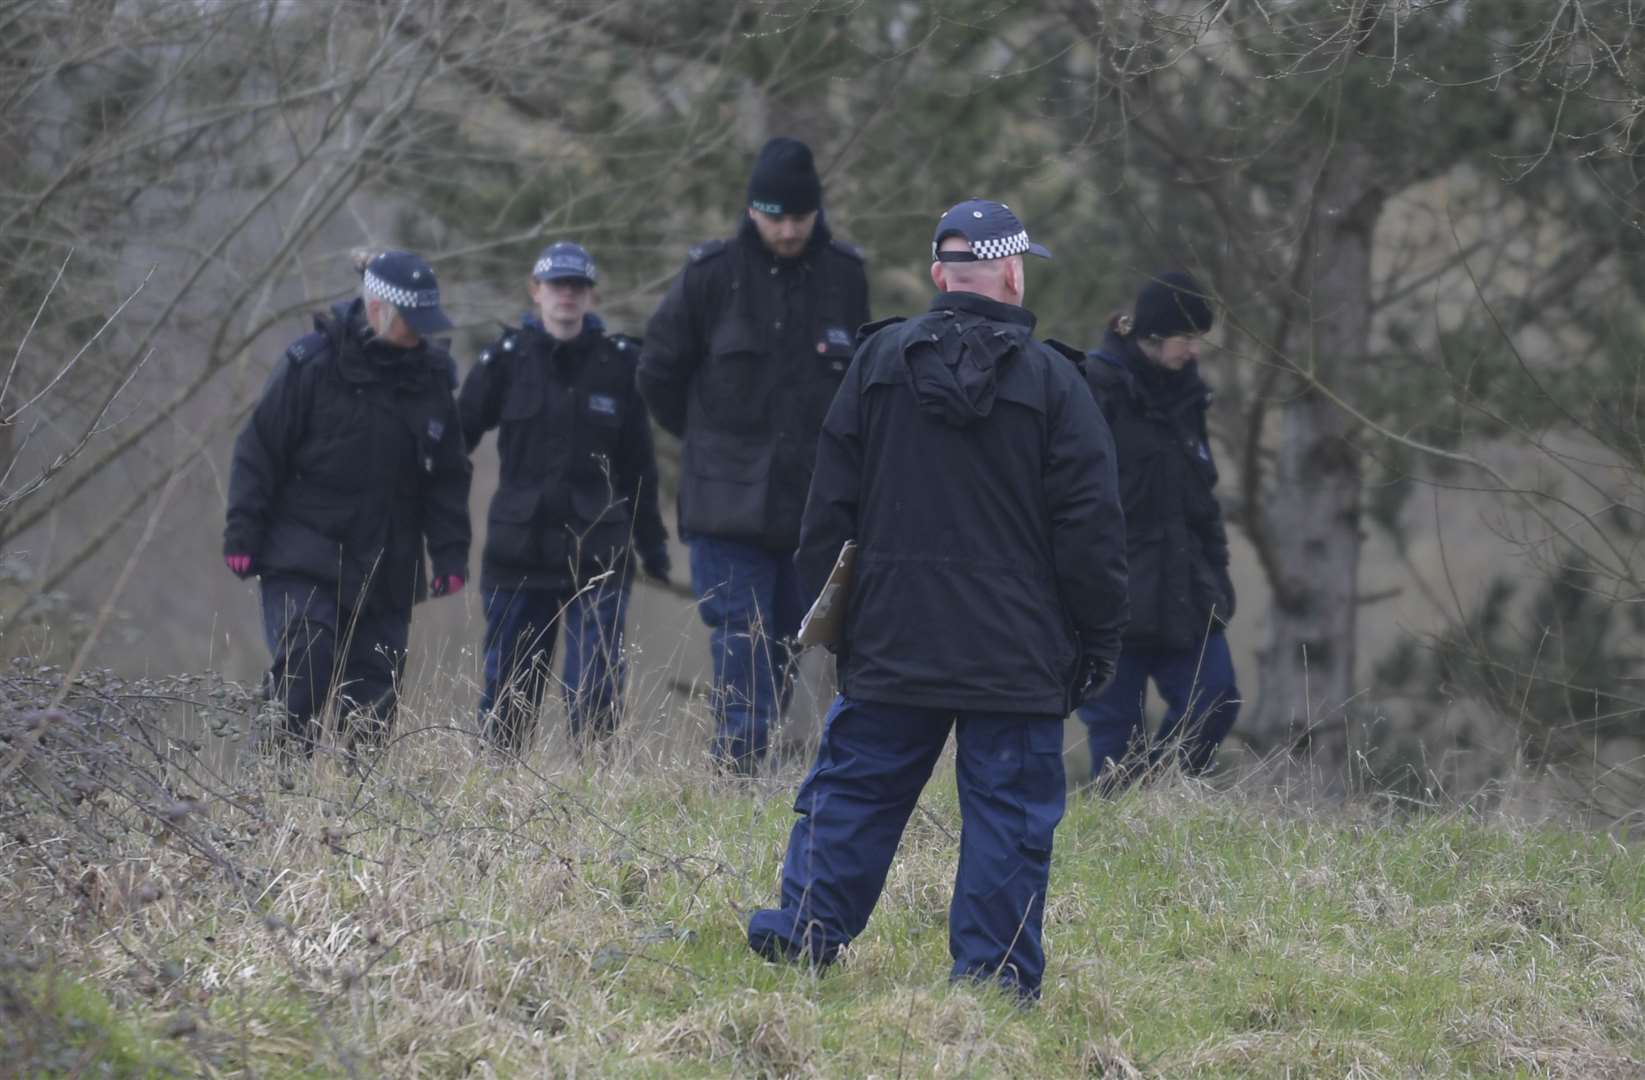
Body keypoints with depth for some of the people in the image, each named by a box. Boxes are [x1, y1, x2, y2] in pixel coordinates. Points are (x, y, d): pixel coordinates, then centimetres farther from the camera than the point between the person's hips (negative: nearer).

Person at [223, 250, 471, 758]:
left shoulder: (430, 377, 6)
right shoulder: (312, 365, -8)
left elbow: (448, 475, 14)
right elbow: (260, 450, -4)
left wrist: (450, 553, 6)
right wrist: (242, 536, -7)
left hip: (387, 572, 5)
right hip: (304, 562, -5)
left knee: (375, 689, 3)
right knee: (302, 676, -15)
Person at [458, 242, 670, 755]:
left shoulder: (618, 361, 5)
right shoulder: (507, 357, 3)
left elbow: (638, 462, 12)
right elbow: (458, 435, 4)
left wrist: (651, 541, 13)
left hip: (597, 554, 0)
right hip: (518, 551, 0)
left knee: (596, 692, -5)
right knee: (508, 686, 4)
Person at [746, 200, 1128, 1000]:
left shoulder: (879, 362, 3)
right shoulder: (1051, 380, -5)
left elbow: (829, 506, 7)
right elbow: (1090, 525, -4)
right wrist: (1098, 641, 4)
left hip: (890, 649, 3)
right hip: (1018, 657, -2)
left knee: (851, 791, 11)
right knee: (1007, 818, 2)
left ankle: (802, 937, 9)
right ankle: (994, 977, 1)